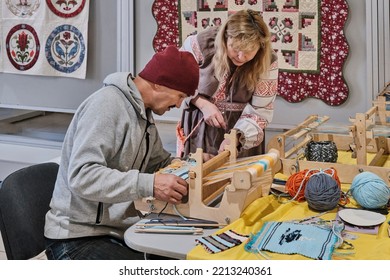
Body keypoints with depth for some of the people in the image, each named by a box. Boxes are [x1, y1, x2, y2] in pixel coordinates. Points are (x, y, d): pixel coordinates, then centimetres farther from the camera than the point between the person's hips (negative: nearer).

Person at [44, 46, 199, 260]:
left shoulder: (143, 113, 11)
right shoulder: (107, 105, -17)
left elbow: (160, 163, 21)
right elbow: (81, 176, -27)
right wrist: (149, 185, -34)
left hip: (119, 232, 9)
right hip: (78, 237, -8)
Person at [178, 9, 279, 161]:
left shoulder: (267, 62, -18)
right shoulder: (203, 43, -20)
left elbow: (260, 110, -15)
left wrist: (237, 137, -29)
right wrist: (203, 104, -18)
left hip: (241, 129, 0)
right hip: (199, 125, 0)